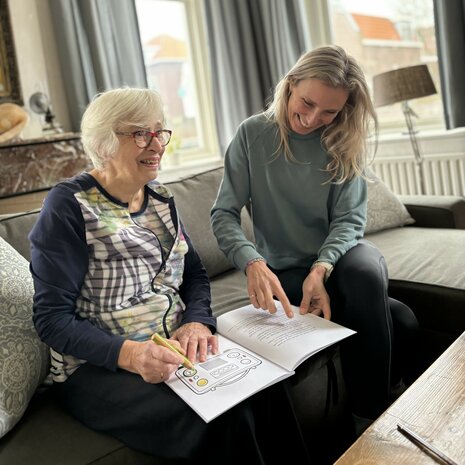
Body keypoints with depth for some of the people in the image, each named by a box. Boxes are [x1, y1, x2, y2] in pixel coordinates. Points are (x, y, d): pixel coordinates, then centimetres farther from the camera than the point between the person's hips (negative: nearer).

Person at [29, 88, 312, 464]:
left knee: (268, 388, -20)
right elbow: (52, 317, -13)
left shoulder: (160, 197, 10)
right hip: (99, 367, -5)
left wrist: (197, 320, -11)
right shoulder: (69, 206, -10)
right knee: (225, 418, -28)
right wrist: (128, 354, -29)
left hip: (174, 347, 6)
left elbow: (194, 272, 11)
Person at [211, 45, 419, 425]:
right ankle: (370, 415, 0)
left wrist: (321, 268, -27)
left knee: (364, 269, -35)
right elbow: (224, 214, -11)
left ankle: (374, 416, -16)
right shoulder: (253, 135, -6)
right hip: (284, 270, -2)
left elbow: (349, 219, -8)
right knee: (400, 321, -25)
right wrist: (253, 264, -30)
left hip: (339, 256, 3)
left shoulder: (344, 142, 0)